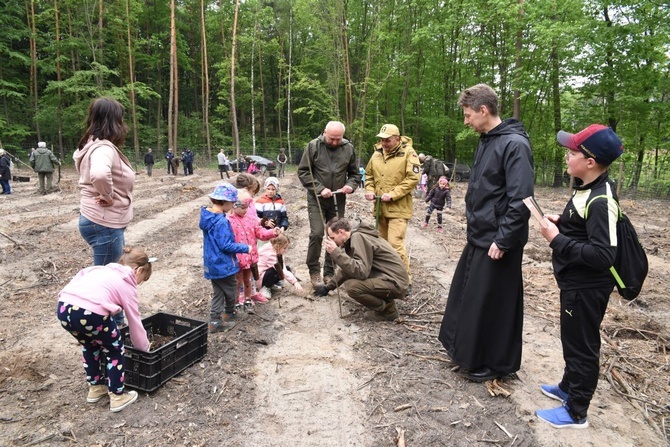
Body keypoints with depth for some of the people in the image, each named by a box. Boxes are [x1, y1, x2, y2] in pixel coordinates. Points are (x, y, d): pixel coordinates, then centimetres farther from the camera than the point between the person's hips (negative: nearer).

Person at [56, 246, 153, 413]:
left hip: (64, 308, 7)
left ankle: (95, 387, 44)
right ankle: (117, 396, 25)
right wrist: (145, 348, 33)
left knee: (90, 345, 33)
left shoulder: (101, 269, 31)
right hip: (90, 313, -6)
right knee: (115, 349, 20)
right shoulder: (127, 285, 15)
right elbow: (135, 323, 19)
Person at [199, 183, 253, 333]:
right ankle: (229, 314, 34)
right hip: (223, 265, -8)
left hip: (212, 264, 8)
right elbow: (226, 245, -26)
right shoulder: (221, 221, -27)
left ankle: (215, 321, 19)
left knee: (218, 292, 17)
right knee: (231, 290, 15)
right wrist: (246, 248, -15)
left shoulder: (206, 214, 2)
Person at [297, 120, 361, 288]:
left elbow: (355, 173, 10)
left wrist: (351, 185, -11)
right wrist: (320, 189, -15)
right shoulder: (313, 146, -7)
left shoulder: (348, 148, 1)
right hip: (316, 199, -3)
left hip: (338, 200, 3)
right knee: (317, 234, -10)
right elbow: (303, 172, -6)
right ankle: (314, 271, 8)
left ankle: (329, 272, 21)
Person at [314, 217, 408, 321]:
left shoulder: (358, 237, -17)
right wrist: (328, 287, 28)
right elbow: (348, 267, 26)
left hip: (395, 282, -10)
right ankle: (384, 301, 13)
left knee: (351, 286, -25)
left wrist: (336, 252, -25)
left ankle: (388, 309, -3)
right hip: (385, 277, 10)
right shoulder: (354, 236, 13)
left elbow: (361, 272, -28)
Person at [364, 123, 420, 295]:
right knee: (384, 243, 16)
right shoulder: (377, 153, 9)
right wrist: (369, 189, 0)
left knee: (395, 244, -14)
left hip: (399, 207, -7)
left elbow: (413, 178, -17)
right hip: (380, 207, 7)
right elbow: (369, 174, 19)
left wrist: (392, 194, -21)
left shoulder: (408, 153, -10)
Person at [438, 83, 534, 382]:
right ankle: (465, 349, 36)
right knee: (466, 292, 18)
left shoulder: (514, 144, -18)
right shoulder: (485, 141, 11)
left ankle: (494, 363, 23)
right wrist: (472, 222, 15)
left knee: (492, 303, 4)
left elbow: (520, 200, -23)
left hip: (496, 241, -9)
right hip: (478, 235, 9)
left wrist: (502, 241, -21)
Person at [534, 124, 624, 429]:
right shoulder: (588, 189, 6)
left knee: (582, 346, 5)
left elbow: (603, 255, -30)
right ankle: (568, 388, 43)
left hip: (587, 288, -10)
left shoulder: (601, 200, -25)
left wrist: (557, 240, -25)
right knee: (572, 340, 24)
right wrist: (561, 223, 2)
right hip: (576, 283, 10)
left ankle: (576, 413, 22)